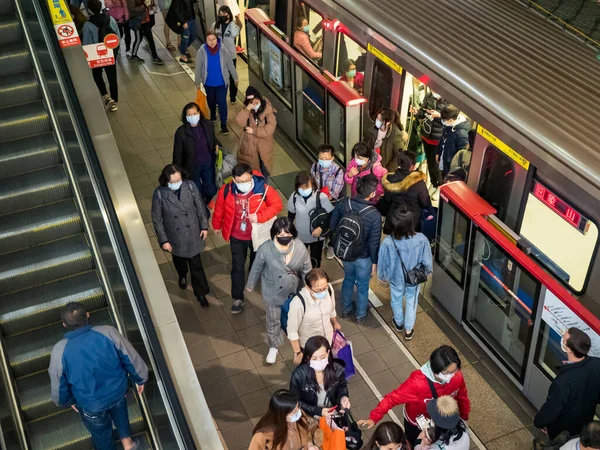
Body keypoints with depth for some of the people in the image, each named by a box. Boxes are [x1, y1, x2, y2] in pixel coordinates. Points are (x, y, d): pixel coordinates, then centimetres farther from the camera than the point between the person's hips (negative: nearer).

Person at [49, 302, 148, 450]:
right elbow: (132, 359, -13)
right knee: (118, 406, 38)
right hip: (118, 391, 2)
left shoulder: (60, 351, -25)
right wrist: (141, 379, 7)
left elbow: (58, 386, -9)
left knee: (101, 435, 27)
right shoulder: (108, 332, -25)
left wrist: (68, 401, 13)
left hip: (91, 404, -1)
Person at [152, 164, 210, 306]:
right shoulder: (159, 194, -23)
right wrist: (163, 240, -10)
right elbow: (157, 219, -13)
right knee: (179, 259, 28)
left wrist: (204, 226, -2)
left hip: (192, 233, 0)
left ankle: (200, 293, 31)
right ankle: (182, 276, 61)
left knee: (196, 265, 11)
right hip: (175, 236, 0)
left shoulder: (190, 186, -19)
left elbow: (200, 206, -6)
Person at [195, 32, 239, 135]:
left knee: (222, 102, -1)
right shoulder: (201, 51, -19)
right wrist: (198, 82, 0)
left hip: (222, 82, -1)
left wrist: (235, 77, 3)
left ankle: (223, 124, 12)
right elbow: (198, 68, -8)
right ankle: (213, 116, 50)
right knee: (211, 101, 22)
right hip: (208, 82, 1)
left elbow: (230, 64, -7)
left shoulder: (223, 50, -19)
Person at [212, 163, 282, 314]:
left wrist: (260, 217, -31)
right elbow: (219, 208, -3)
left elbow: (277, 204, -18)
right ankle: (238, 298, 24)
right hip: (236, 236, 0)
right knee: (237, 266, 9)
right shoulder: (226, 190, -21)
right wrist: (217, 225, 12)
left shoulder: (263, 189, -27)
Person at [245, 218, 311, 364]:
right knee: (273, 321, 19)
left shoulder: (300, 247, -24)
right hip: (273, 293, -2)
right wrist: (250, 285, 4)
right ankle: (273, 346, 45)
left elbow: (306, 270, -8)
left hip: (294, 291, 2)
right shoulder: (265, 249, -31)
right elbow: (256, 268, -12)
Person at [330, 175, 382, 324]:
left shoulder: (342, 205, -18)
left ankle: (346, 310, 49)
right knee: (362, 286, 21)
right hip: (363, 257, -4)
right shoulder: (374, 215, -29)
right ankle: (360, 315, 44)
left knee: (348, 280, 30)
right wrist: (374, 262, -4)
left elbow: (332, 227, -4)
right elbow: (373, 242, -20)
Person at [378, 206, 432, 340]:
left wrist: (383, 276, 5)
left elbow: (383, 263, -16)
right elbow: (427, 262, -15)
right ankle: (408, 330, 43)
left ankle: (399, 324, 54)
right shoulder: (421, 239, -31)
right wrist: (426, 272, 8)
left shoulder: (388, 242, -33)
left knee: (396, 301, 29)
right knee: (411, 302, 26)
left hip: (396, 278, 0)